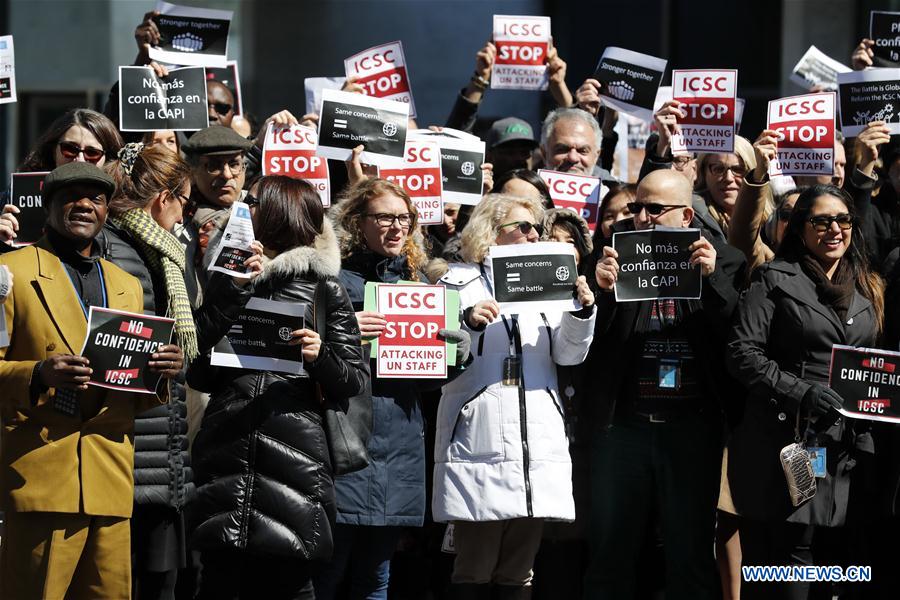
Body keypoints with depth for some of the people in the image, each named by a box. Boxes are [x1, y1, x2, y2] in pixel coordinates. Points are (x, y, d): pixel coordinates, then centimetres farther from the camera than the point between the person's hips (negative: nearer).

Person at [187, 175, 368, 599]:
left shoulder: (323, 287, 8)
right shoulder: (229, 280, 17)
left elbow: (354, 379, 7)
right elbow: (198, 374, 6)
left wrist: (320, 357, -14)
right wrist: (235, 294, 0)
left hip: (294, 453, -3)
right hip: (226, 450, 3)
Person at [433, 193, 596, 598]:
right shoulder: (461, 283, 5)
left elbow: (569, 353, 9)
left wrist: (582, 311, -8)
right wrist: (469, 323, -21)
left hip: (539, 442, 4)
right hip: (480, 441, -4)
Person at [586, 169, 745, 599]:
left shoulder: (722, 261, 4)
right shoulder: (615, 255, 6)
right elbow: (587, 344, 2)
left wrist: (712, 277, -18)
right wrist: (601, 290, -14)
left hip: (692, 429, -1)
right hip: (623, 425, 1)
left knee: (692, 560, 6)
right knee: (611, 557, 7)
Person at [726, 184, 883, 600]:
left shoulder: (866, 291, 17)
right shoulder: (775, 280, 0)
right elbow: (743, 353, -9)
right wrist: (801, 392, -19)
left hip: (844, 448, 5)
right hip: (786, 440, -5)